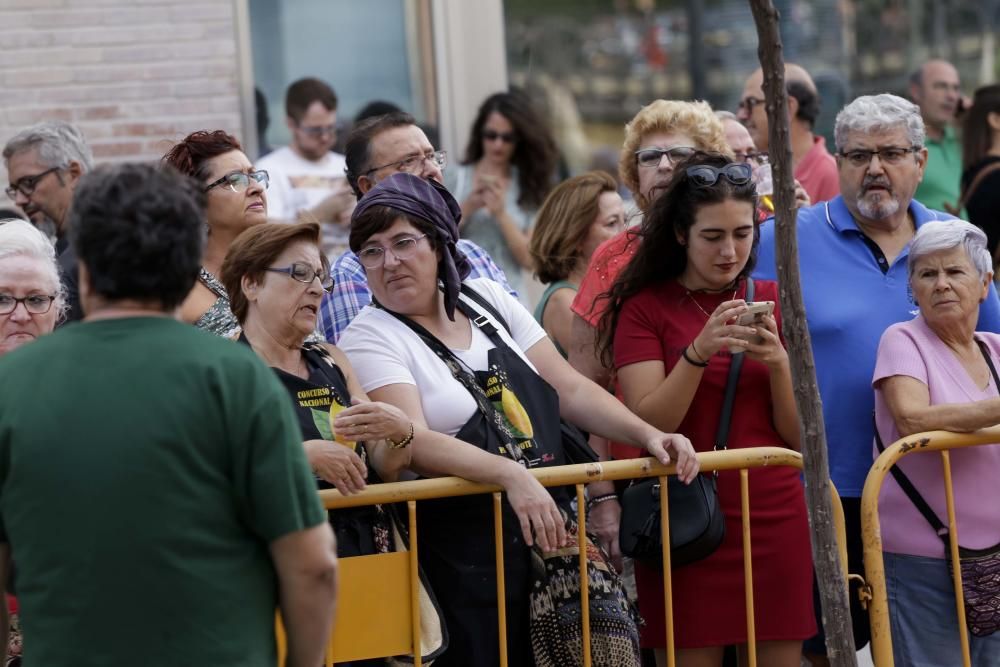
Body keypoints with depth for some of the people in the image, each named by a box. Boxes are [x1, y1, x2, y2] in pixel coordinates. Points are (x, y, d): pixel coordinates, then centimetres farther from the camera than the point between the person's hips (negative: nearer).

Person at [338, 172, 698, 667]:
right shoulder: (369, 338, -5)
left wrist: (649, 435, -3)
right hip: (463, 558, -5)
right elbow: (414, 443, -20)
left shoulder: (487, 301, 11)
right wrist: (512, 474, -33)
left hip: (548, 533, 5)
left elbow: (571, 390, 12)